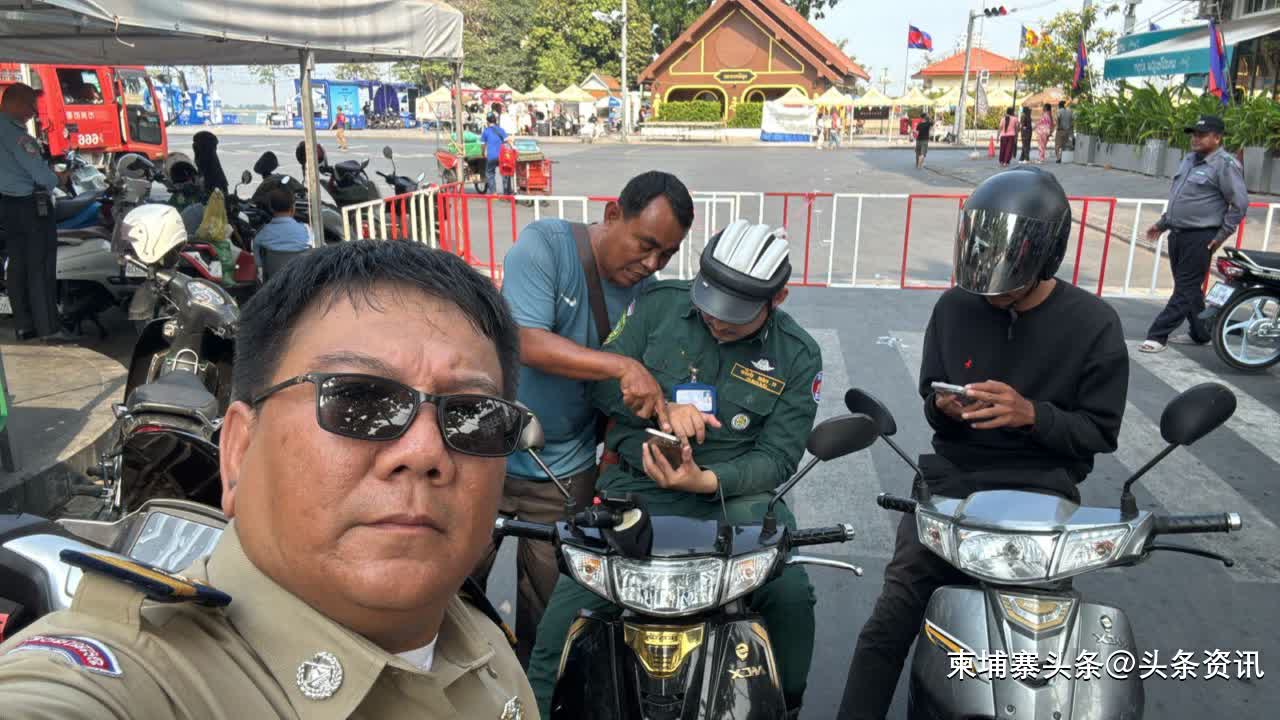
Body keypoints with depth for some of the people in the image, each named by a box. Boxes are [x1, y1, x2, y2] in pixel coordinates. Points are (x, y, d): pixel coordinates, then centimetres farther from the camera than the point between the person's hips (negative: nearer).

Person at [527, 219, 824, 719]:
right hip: (636, 487, 0)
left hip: (732, 494, 0)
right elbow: (601, 379, 1)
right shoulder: (659, 304, 1)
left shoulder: (798, 357, 0)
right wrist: (661, 409, -19)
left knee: (790, 595, -23)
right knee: (562, 621, -14)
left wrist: (706, 480, -21)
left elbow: (777, 457, -3)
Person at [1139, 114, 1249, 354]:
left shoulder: (1225, 165, -11)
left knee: (1185, 290, -3)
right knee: (1189, 288, 15)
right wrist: (1162, 224, 22)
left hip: (1200, 239, -8)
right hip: (1177, 234, 8)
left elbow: (1240, 203, -11)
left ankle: (1157, 335, -5)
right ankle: (1200, 333, 26)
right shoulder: (1189, 159, 14)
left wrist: (1222, 236, -10)